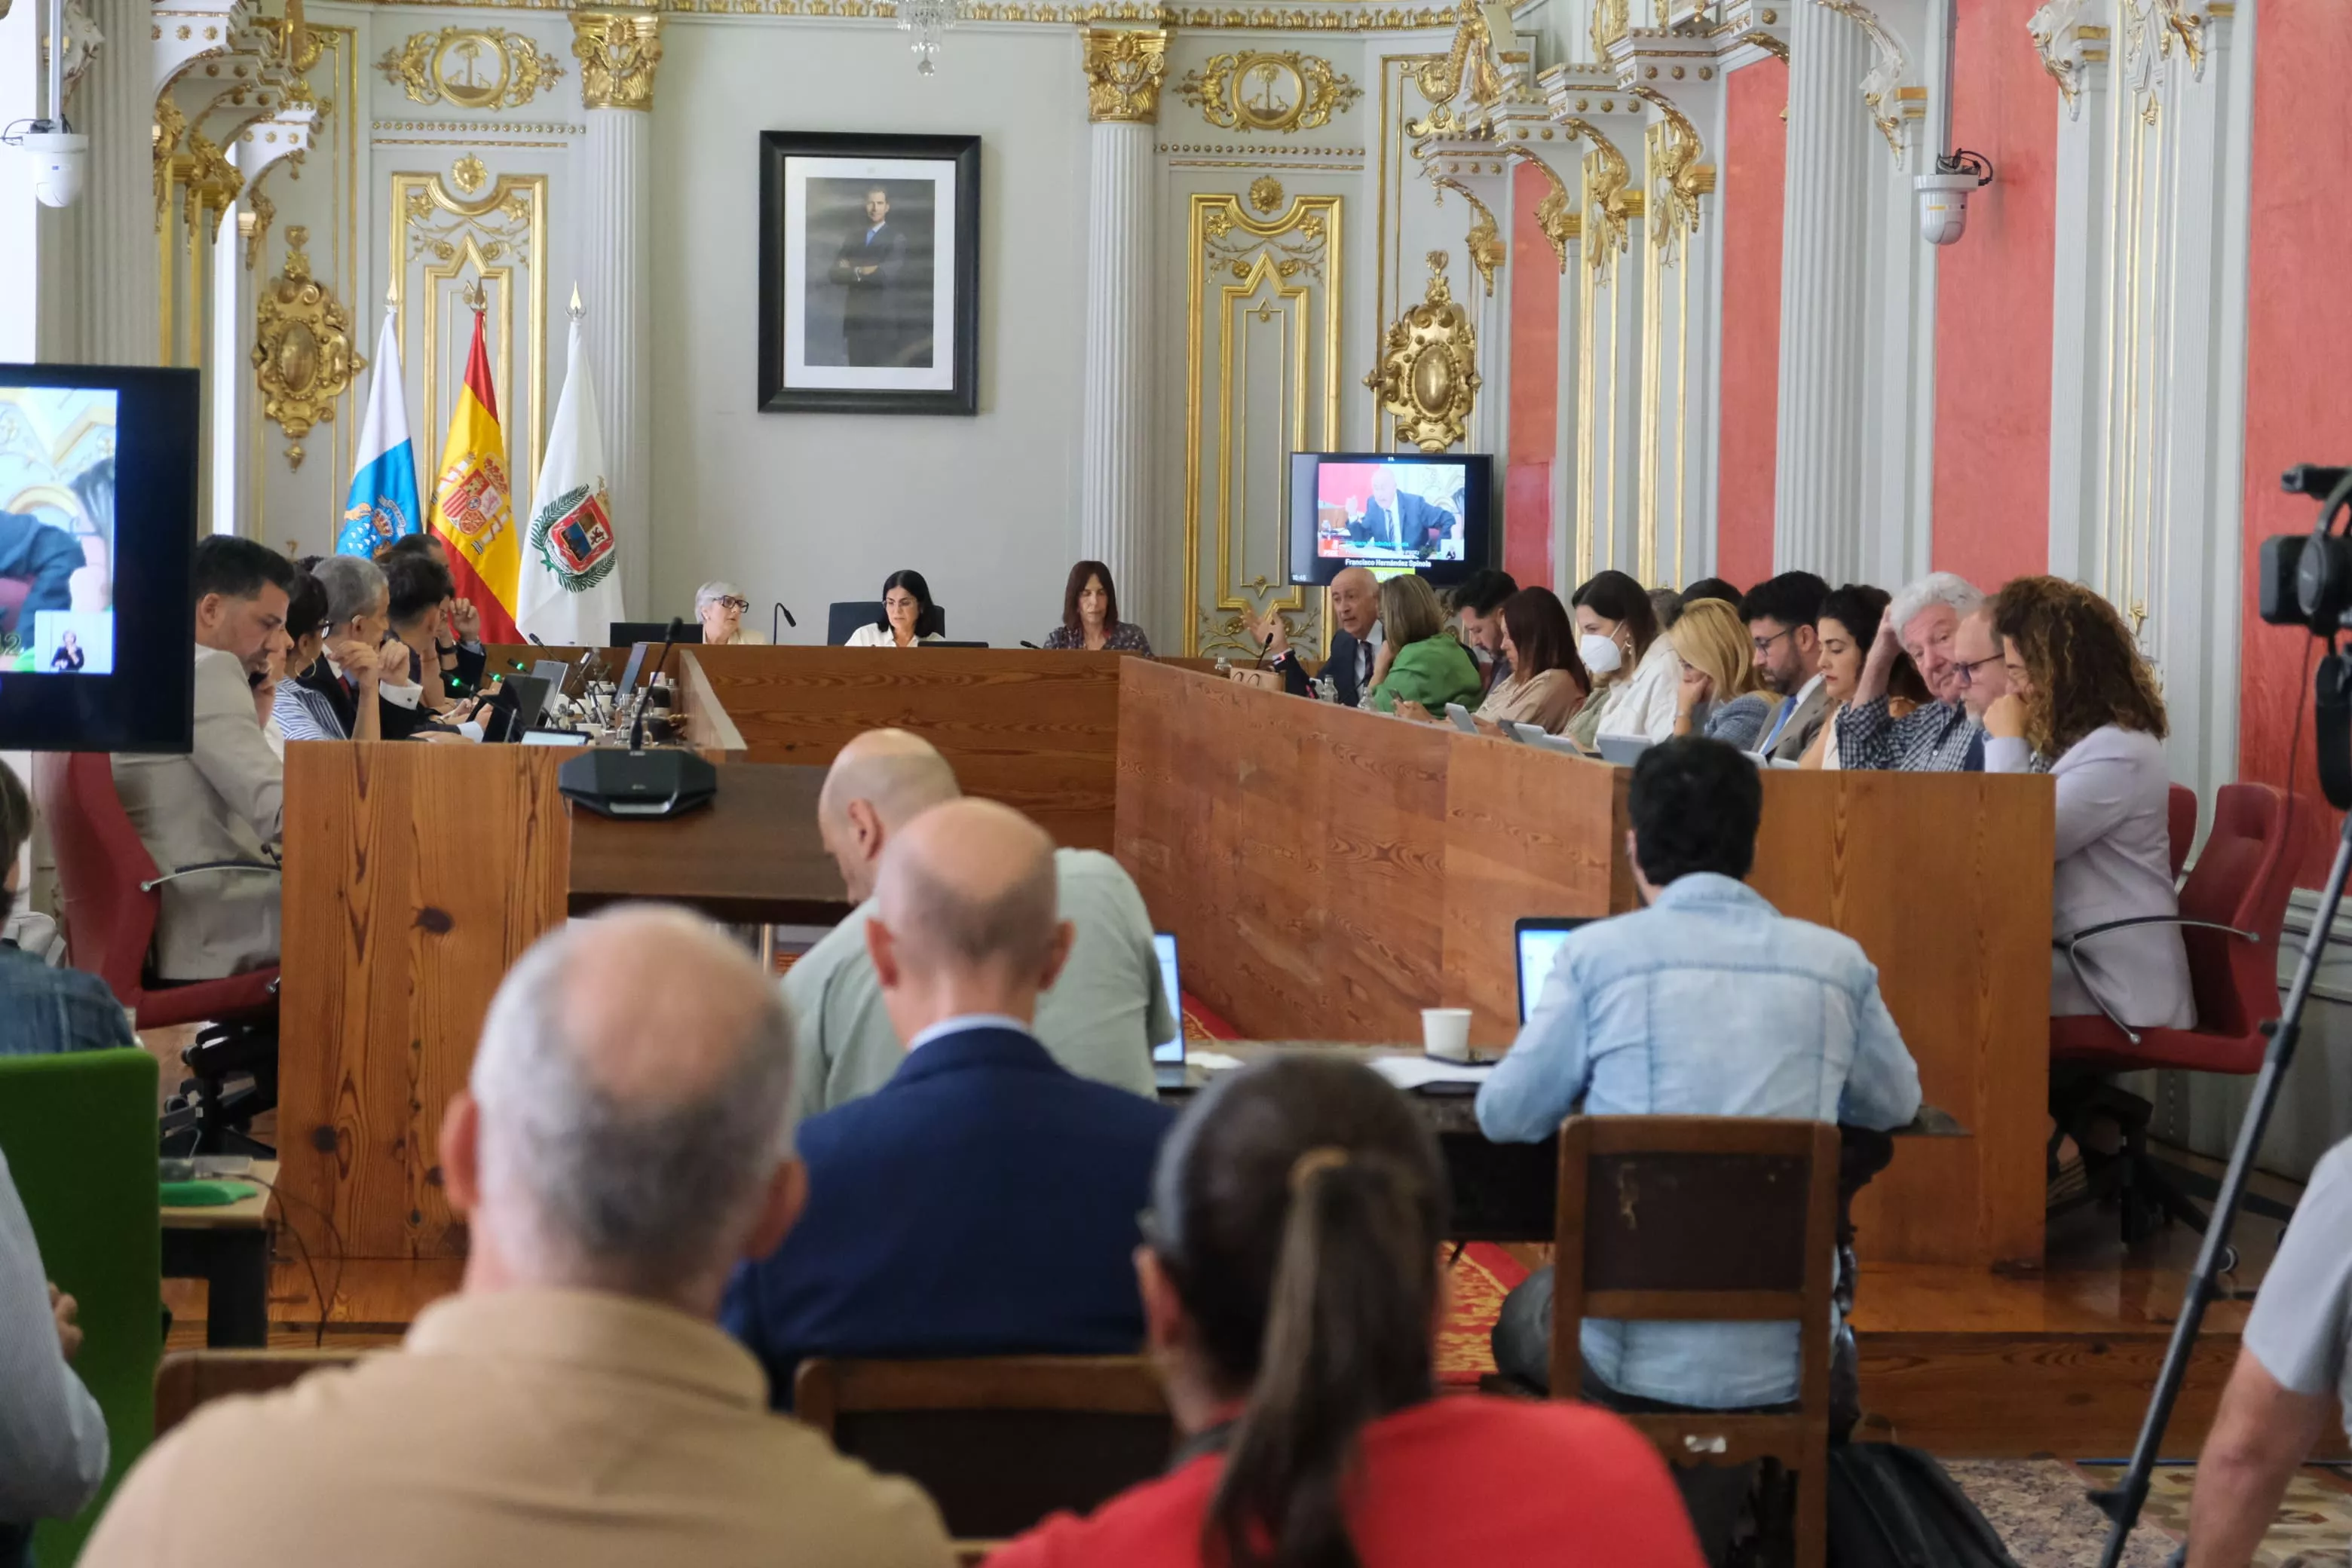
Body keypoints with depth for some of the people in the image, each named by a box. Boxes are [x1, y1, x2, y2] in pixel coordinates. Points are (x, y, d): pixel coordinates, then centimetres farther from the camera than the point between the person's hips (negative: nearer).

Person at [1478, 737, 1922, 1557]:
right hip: (1785, 1360, 2)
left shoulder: (1599, 953, -7)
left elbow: (1506, 1116, 4)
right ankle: (1695, 1540, 37)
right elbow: (1896, 1104, 18)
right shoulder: (1837, 963, 1)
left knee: (1522, 1316, 32)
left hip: (1634, 1351, -2)